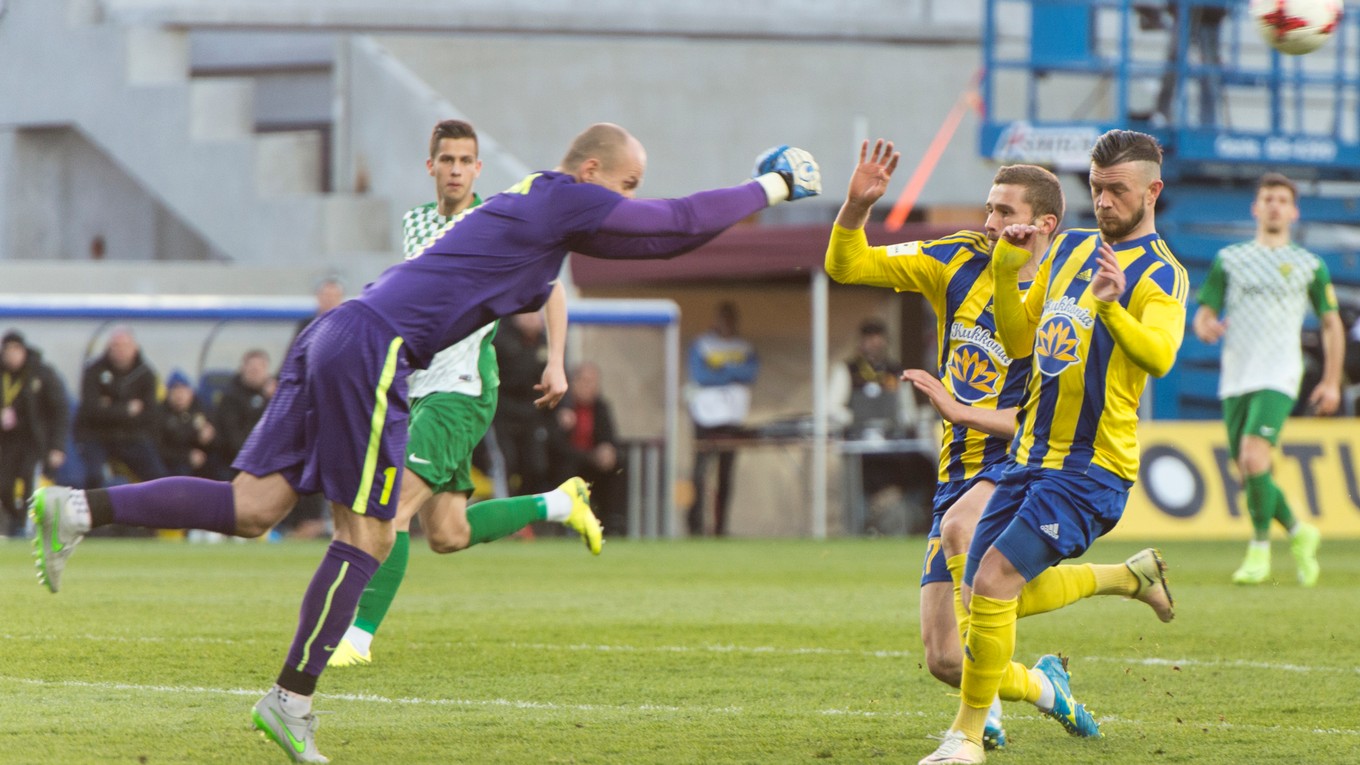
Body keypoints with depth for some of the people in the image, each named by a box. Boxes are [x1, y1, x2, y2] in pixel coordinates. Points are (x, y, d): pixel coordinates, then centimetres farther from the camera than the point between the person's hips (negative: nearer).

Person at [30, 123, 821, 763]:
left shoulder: (531, 204, 25)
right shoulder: (566, 203, -2)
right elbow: (681, 223, 3)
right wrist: (771, 187, 16)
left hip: (339, 335, 9)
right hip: (372, 346, -9)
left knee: (253, 507, 2)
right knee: (368, 535, -2)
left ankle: (81, 509, -10)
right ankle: (292, 700, 0)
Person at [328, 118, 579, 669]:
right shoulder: (414, 223, 13)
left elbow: (551, 289, 3)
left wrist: (556, 363, -6)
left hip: (463, 391, -7)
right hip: (419, 390, 7)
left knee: (394, 505, -19)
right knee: (447, 535, 6)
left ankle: (358, 637, -17)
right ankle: (559, 504, 27)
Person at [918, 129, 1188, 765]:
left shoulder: (1160, 274, -9)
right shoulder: (1069, 247, 14)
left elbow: (1159, 354, -28)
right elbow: (1020, 341, 17)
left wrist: (1114, 309, -46)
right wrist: (1006, 272, 1)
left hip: (1091, 465, -8)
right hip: (1032, 453, 8)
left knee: (995, 583, -18)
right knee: (994, 599, 9)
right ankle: (1126, 576, 31)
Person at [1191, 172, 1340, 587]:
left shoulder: (1309, 265, 8)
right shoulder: (1229, 259, 13)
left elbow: (1331, 323, 14)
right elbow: (1203, 314, 11)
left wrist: (1331, 382, 6)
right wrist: (1206, 327, -14)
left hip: (1278, 377, -4)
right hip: (1235, 379, 4)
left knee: (1254, 456, -22)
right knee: (1248, 473, 2)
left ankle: (1260, 550, -10)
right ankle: (1299, 533, 26)